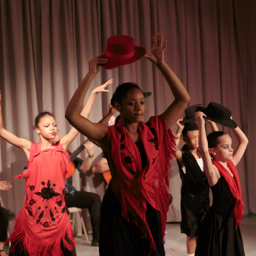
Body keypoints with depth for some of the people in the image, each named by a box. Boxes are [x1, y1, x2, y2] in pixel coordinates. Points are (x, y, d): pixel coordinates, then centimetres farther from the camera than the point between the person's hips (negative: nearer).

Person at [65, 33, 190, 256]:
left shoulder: (154, 130, 3)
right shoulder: (110, 136, -7)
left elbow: (183, 99, 0)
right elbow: (72, 114, -20)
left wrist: (161, 64, -5)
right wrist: (91, 75, -18)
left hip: (149, 208, 3)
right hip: (119, 211, -3)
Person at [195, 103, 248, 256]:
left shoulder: (231, 164, 6)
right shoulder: (213, 170, -15)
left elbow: (244, 141, 15)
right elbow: (204, 150, -33)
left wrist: (231, 123, 8)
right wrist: (201, 124, -30)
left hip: (232, 221, 7)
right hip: (217, 221, -7)